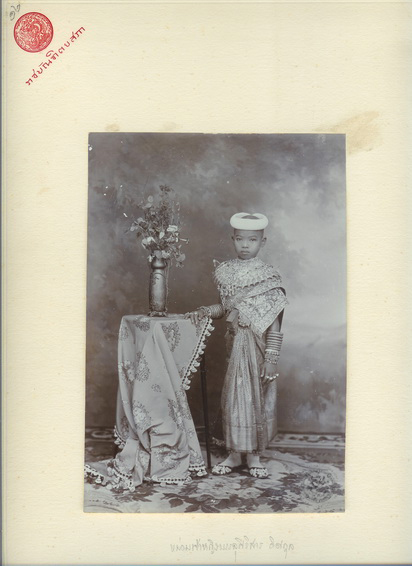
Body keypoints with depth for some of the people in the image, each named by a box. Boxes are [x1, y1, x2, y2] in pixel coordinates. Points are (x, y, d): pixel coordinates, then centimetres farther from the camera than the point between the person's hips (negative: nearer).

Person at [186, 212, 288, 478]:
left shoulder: (269, 276, -9)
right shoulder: (227, 271, 3)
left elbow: (274, 323, -10)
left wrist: (272, 358, -13)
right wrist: (203, 312, -4)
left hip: (259, 345, -3)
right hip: (236, 342, 3)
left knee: (258, 398, 6)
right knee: (235, 396, 8)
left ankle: (254, 456, 22)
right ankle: (235, 453, 23)